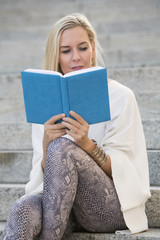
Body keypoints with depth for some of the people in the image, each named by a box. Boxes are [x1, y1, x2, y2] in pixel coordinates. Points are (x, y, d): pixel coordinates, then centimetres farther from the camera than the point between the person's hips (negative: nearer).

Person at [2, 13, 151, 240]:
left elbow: (123, 171, -5)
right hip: (59, 198, 2)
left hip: (113, 206, -2)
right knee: (22, 210, -34)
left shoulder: (119, 96, 1)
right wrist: (46, 148, -18)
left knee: (62, 147, -31)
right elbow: (41, 176, 4)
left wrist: (87, 145, -24)